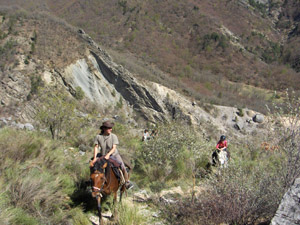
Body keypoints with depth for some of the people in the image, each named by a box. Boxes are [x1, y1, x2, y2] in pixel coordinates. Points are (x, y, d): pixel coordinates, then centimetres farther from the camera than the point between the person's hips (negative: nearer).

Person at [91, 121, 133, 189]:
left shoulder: (113, 136, -12)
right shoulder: (98, 137, -9)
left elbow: (114, 148, -17)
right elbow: (96, 147, -11)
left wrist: (108, 154, -33)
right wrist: (95, 158, -23)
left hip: (114, 155, -1)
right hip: (103, 156, 1)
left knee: (123, 167, -15)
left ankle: (127, 182, 6)